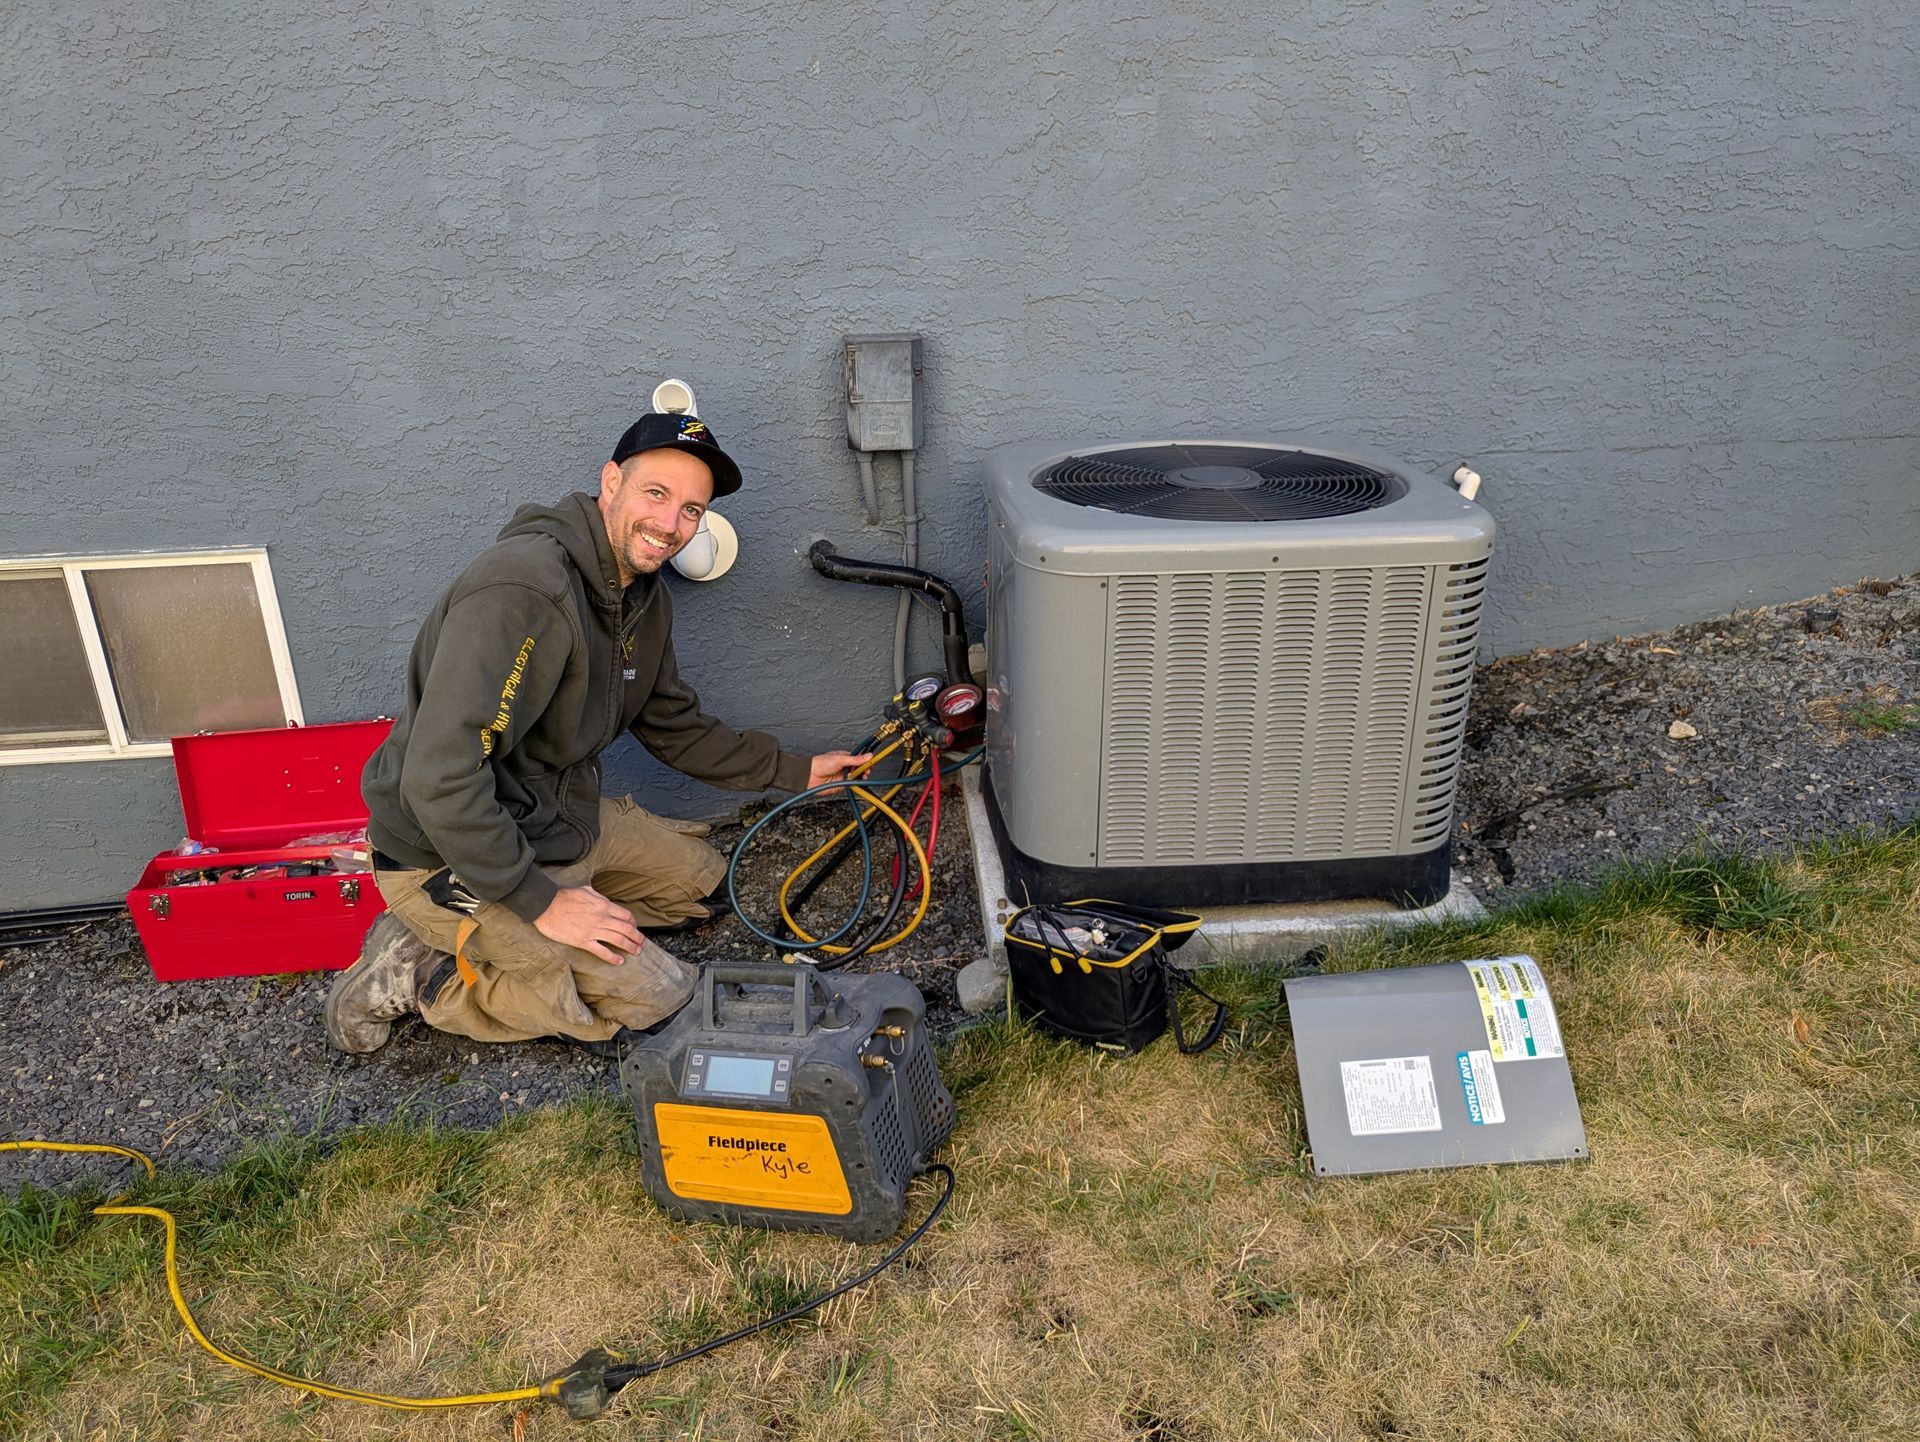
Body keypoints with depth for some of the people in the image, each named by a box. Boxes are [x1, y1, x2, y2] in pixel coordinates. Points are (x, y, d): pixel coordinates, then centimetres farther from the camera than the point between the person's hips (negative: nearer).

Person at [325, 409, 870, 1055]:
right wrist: (541, 902, -26)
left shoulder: (644, 596, 2)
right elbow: (438, 778, -33)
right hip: (450, 857, -9)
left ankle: (475, 941, 10)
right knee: (655, 995, -8)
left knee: (696, 876, 18)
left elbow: (676, 728, 17)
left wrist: (797, 771, 13)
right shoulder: (524, 588, -29)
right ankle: (420, 978, 0)